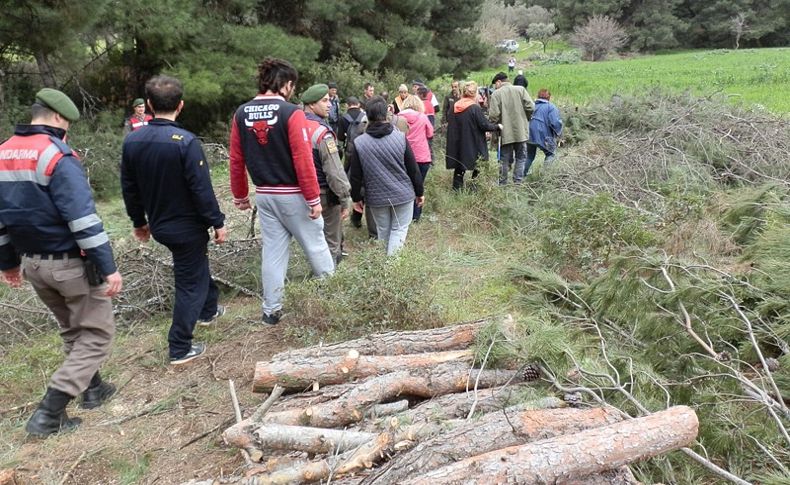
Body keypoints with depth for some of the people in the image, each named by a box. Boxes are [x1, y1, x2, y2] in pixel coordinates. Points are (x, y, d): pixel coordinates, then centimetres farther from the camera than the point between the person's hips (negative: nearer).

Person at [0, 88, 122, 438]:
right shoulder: (56, 156, -19)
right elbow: (83, 218, -25)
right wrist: (109, 267, -22)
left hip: (32, 263, 8)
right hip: (71, 264, -8)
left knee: (72, 329, 25)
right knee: (96, 334, 4)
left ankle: (92, 389, 37)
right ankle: (49, 414, 0)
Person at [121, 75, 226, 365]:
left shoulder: (132, 141, -3)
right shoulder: (186, 142, -22)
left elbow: (129, 188, 6)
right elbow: (202, 189, -22)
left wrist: (139, 222, 18)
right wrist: (218, 223, -11)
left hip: (159, 225, 7)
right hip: (188, 227, -7)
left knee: (196, 267, 29)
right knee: (189, 283, 5)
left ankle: (208, 310, 48)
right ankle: (180, 350, 11)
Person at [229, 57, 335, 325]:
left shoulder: (241, 114, 1)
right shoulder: (291, 112, -15)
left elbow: (236, 160, 4)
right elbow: (303, 160, -18)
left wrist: (240, 196, 15)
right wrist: (314, 198, -12)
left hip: (264, 195, 5)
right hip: (293, 194, -5)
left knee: (272, 251, 12)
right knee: (315, 246, 11)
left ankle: (271, 310, 18)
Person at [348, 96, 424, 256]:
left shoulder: (358, 143, -8)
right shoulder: (400, 137, -9)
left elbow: (355, 175, -2)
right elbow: (413, 168, -3)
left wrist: (356, 198, 12)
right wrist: (419, 192, 9)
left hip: (376, 197, 1)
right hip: (403, 194, -1)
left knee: (383, 232, 16)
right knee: (399, 230, 7)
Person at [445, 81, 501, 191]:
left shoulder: (455, 107, 3)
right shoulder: (475, 108, -15)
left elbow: (450, 126, 9)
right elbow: (485, 125, -12)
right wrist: (497, 127, 4)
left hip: (457, 145, 6)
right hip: (473, 146, -6)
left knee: (459, 169, 15)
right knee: (477, 169, 7)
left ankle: (457, 189, 17)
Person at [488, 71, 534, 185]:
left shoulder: (496, 94, -6)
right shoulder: (520, 89, 1)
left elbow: (494, 115, -14)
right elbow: (531, 107, -5)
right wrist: (525, 119, 12)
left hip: (505, 133, -1)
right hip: (521, 131, 1)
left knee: (505, 160, 9)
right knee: (521, 158, 12)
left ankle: (502, 184, 12)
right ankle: (517, 182, 8)